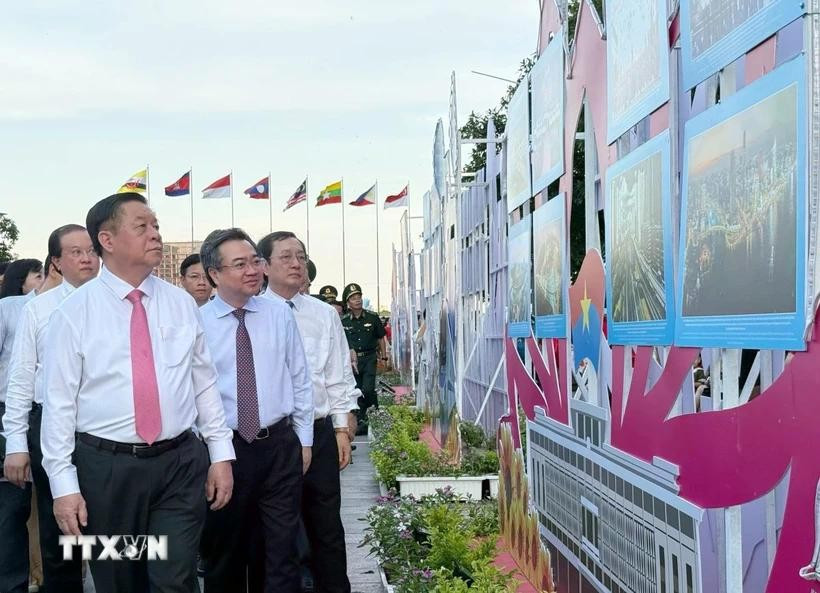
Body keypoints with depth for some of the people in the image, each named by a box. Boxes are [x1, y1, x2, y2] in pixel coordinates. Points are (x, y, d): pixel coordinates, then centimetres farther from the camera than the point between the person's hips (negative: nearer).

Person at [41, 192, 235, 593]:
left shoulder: (182, 304, 5)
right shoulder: (74, 312, -4)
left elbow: (205, 383, 9)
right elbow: (59, 402, -4)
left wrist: (221, 454, 4)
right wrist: (63, 484, -8)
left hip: (180, 463, 2)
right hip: (106, 467, -1)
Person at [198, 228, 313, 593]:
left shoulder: (280, 315, 2)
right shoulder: (198, 323, -6)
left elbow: (300, 380, 7)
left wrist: (304, 440, 6)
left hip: (280, 446, 2)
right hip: (224, 448, -1)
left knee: (282, 549, 7)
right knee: (224, 553, 13)